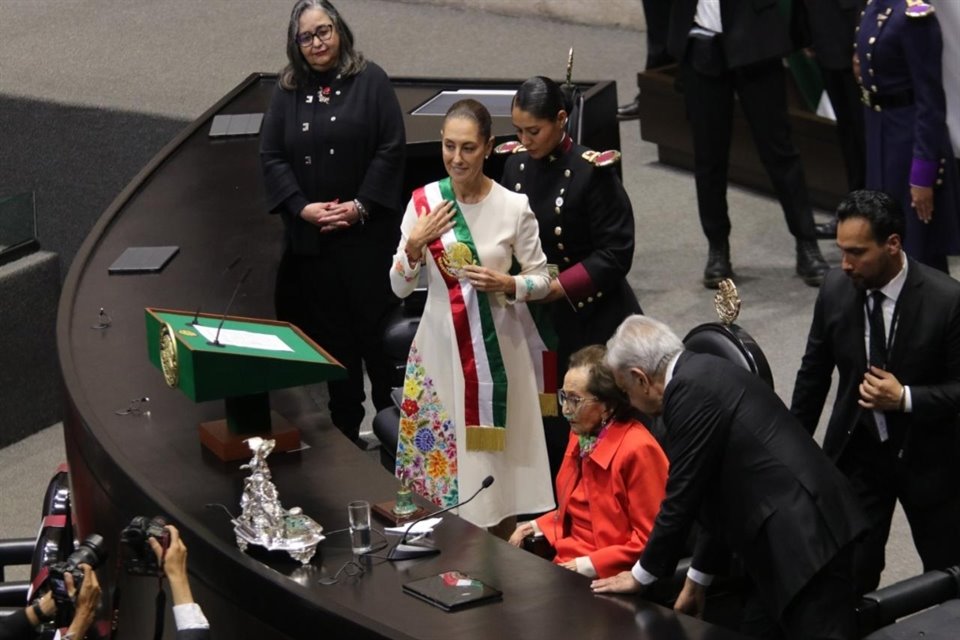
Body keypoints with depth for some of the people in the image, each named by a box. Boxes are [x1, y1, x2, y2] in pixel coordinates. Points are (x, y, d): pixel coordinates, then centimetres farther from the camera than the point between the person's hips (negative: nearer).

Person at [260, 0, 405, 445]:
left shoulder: (369, 81, -2)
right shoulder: (288, 90, 7)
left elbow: (390, 149, -7)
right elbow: (271, 155, 4)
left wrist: (361, 205, -13)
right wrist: (301, 207, -9)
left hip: (367, 231, -3)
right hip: (310, 236, 3)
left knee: (376, 325, 2)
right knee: (330, 330, 6)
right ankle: (345, 423, 14)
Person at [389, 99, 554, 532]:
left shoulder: (513, 207, -7)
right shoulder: (424, 202, -3)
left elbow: (542, 280, 1)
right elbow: (400, 289, 1)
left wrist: (507, 284, -18)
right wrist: (413, 246, -16)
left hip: (496, 348, -1)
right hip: (440, 346, 2)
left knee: (495, 457, 4)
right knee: (442, 453, 4)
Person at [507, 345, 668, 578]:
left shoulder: (638, 450, -18)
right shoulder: (581, 436, 10)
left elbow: (649, 541, -16)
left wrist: (588, 566, -19)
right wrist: (538, 526, 10)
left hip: (604, 578, -8)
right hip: (568, 567, 8)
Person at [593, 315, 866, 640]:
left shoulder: (690, 389, -13)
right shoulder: (706, 375, 17)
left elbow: (683, 495, -10)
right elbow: (717, 492, 24)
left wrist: (641, 575, 3)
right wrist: (696, 579, 29)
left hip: (806, 536, -10)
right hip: (794, 531, 10)